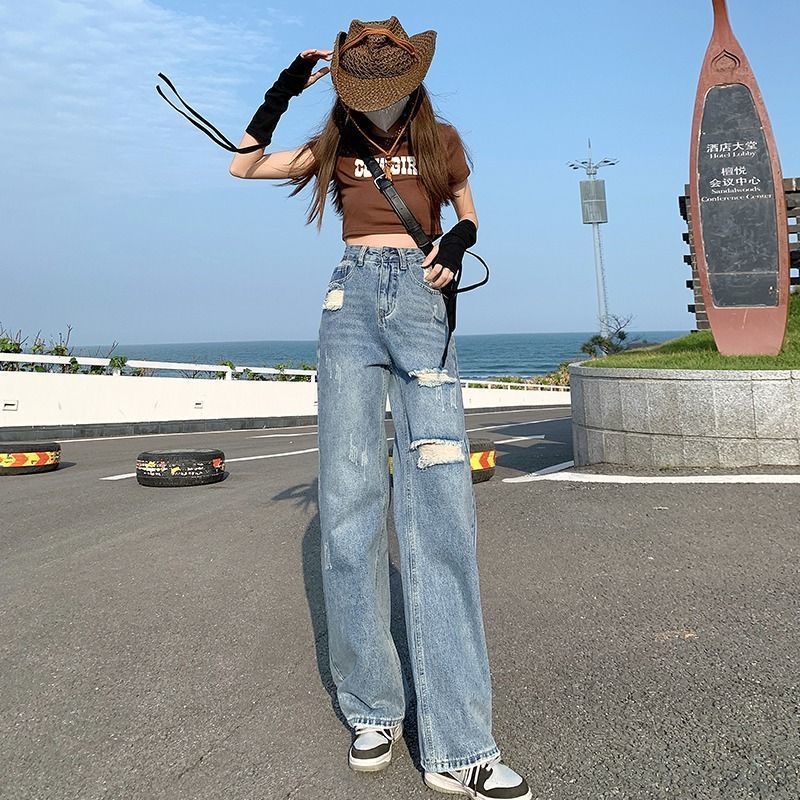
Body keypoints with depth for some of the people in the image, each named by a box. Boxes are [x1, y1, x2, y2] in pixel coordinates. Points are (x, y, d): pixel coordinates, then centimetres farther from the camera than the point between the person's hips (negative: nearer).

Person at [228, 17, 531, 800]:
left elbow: (468, 215, 23)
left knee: (440, 501, -15)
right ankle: (372, 707, 5)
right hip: (351, 298, 2)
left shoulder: (441, 141, 15)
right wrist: (281, 94, 9)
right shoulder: (337, 146, 17)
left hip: (422, 301, -1)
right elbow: (243, 165, 20)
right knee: (348, 500, -8)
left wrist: (457, 243, 0)